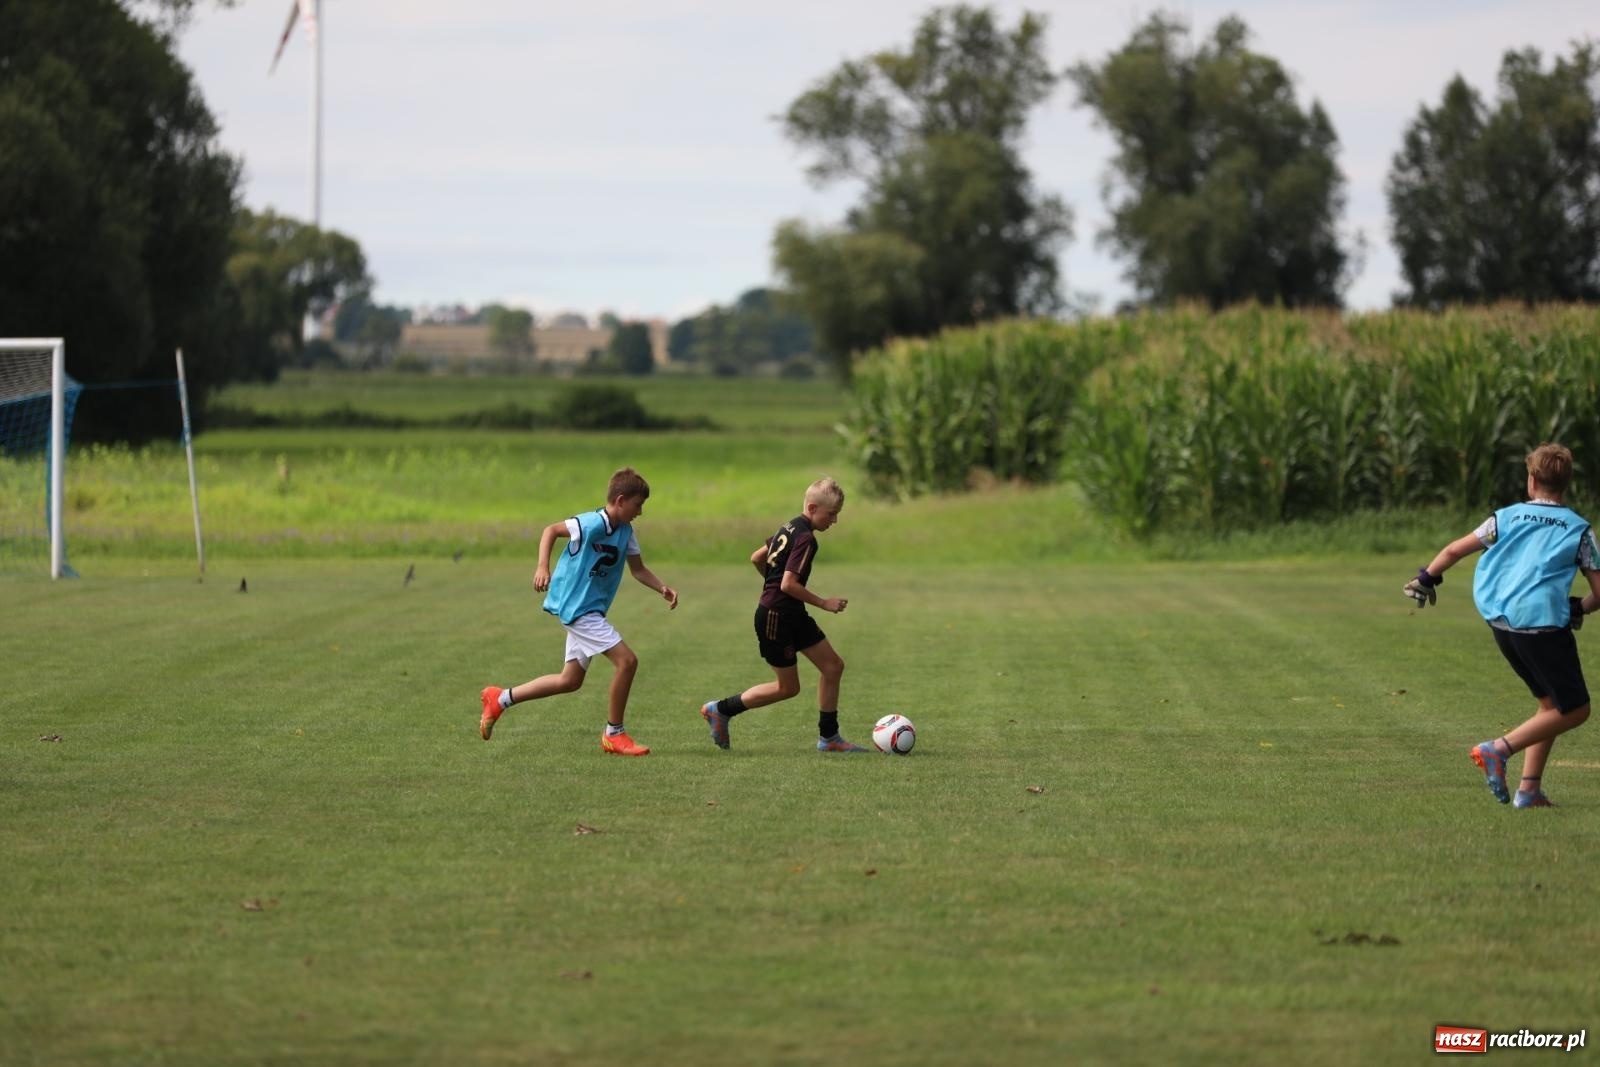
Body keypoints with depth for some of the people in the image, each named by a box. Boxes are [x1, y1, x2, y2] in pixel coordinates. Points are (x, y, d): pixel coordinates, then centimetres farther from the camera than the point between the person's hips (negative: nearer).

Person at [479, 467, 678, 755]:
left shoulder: (625, 531, 6)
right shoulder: (593, 524, -19)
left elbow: (638, 569, 12)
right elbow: (551, 530, -12)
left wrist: (663, 588, -4)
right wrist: (543, 567, -24)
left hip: (590, 610, 10)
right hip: (578, 606, -10)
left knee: (571, 680, 16)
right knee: (626, 660, -16)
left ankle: (500, 699, 26)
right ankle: (614, 735, -4)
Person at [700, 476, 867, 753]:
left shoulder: (790, 528, 10)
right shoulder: (805, 538, -20)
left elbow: (756, 558, 18)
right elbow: (789, 584, -26)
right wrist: (824, 603, -17)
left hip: (793, 616, 10)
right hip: (776, 618, -10)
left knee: (833, 666, 7)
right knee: (788, 687, 1)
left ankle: (828, 737, 13)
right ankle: (720, 710, 12)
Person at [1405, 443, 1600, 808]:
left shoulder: (1506, 518, 11)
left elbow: (1455, 550, 16)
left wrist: (1426, 578, 34)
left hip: (1501, 623, 6)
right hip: (1543, 624, -6)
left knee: (1551, 702, 18)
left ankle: (1529, 788, 6)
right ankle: (1500, 749, -13)